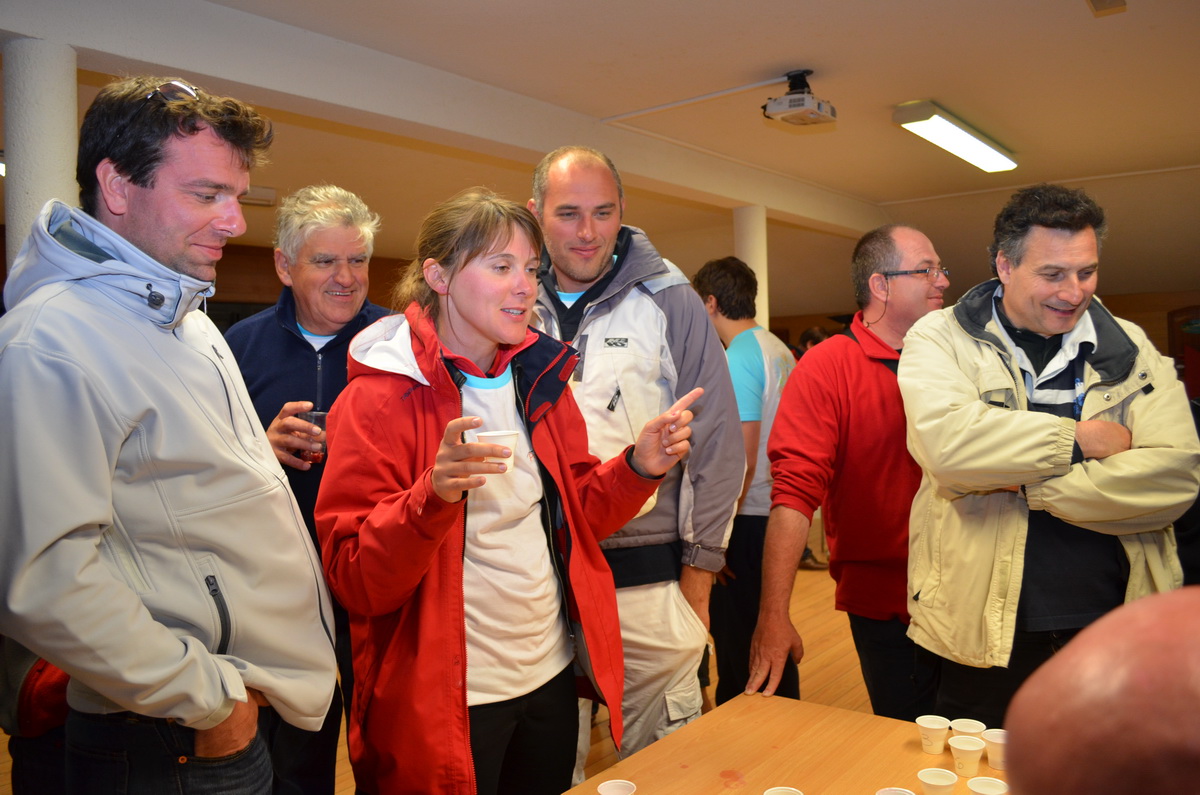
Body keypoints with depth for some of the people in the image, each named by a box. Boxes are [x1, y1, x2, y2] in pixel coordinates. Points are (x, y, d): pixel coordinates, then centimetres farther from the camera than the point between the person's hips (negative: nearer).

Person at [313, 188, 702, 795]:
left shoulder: (539, 377, 4)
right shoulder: (380, 397, -15)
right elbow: (355, 580, -17)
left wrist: (639, 467, -9)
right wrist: (432, 496, -35)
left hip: (551, 677, 6)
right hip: (449, 705, -6)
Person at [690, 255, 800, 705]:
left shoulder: (737, 359, -16)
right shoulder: (780, 351, 12)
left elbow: (742, 460, -22)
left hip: (748, 521, -9)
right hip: (777, 513, 9)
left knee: (738, 646, 2)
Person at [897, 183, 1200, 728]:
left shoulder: (1130, 350, 6)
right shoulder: (940, 338, -3)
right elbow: (947, 443, -23)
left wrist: (1026, 485, -16)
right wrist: (1077, 439, -13)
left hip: (1113, 633, 3)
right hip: (985, 633, -2)